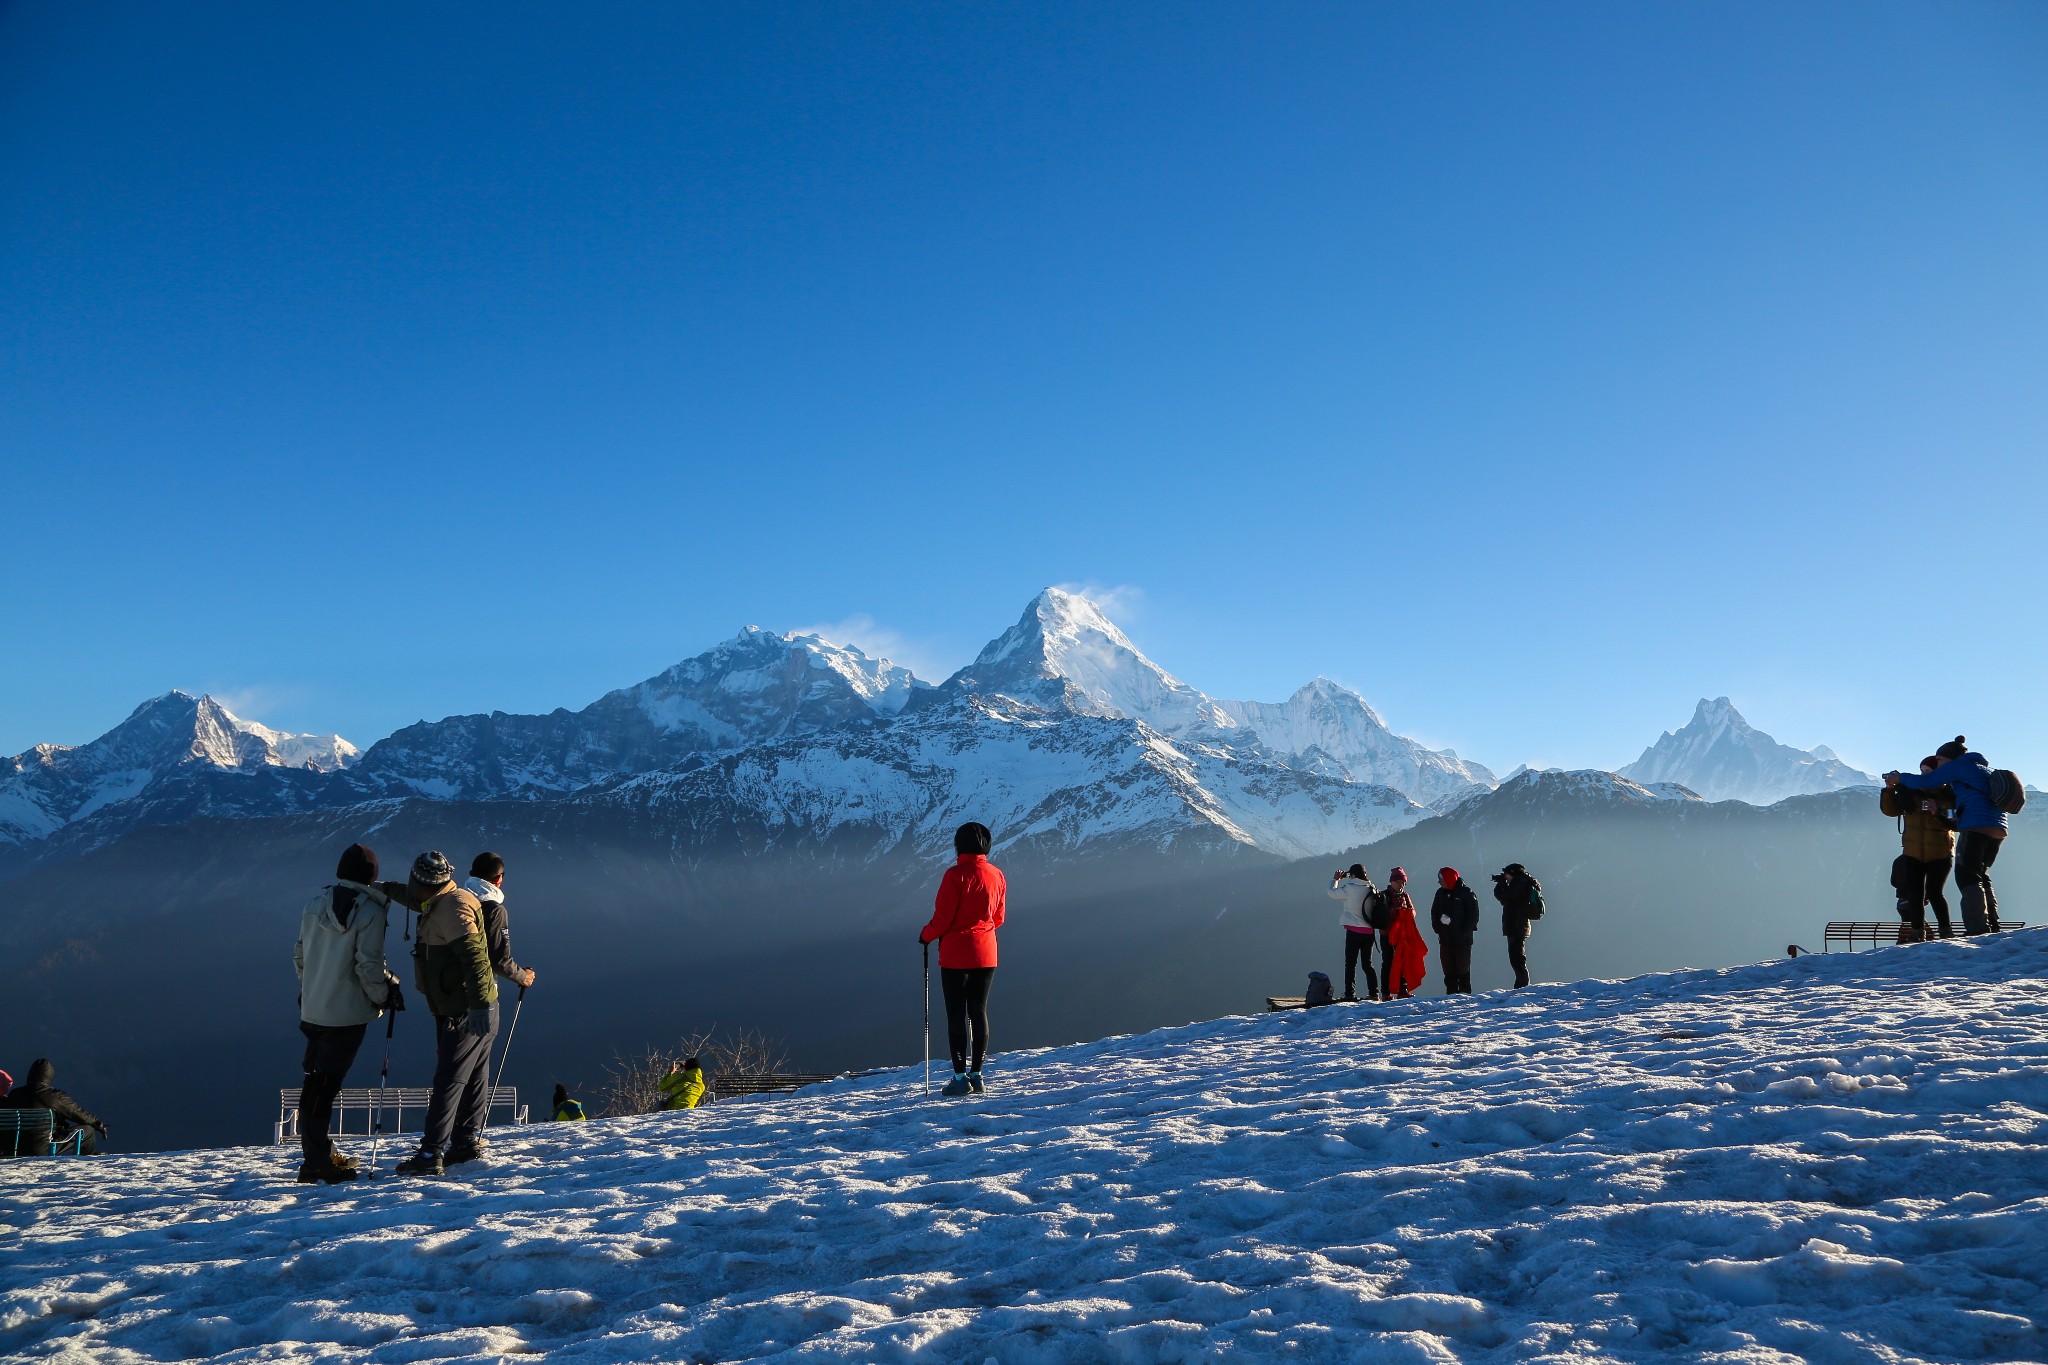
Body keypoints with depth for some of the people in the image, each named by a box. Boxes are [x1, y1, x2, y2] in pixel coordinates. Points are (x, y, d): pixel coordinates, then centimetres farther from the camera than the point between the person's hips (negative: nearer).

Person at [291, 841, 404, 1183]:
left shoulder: (315, 904, 5)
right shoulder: (370, 911, -14)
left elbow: (300, 954, 13)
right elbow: (368, 966, -16)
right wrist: (384, 997, -1)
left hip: (312, 1009, 7)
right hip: (347, 1012, -7)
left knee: (318, 1080, 16)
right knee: (325, 1084, -5)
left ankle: (322, 1151, 27)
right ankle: (315, 1162, -3)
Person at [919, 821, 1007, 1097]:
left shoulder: (956, 875, -15)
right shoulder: (997, 875, 3)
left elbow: (942, 918, -14)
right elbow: (998, 918, 11)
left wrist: (925, 935, 4)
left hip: (956, 954, -5)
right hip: (986, 954, 5)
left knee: (956, 1013, 1)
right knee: (979, 1011, 11)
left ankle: (960, 1078, 2)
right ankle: (976, 1074, 14)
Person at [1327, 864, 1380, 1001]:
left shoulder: (1351, 889, -11)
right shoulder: (1371, 889, 5)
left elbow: (1332, 893, 0)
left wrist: (1335, 879, 17)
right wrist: (1345, 878, 20)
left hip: (1354, 931, -6)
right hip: (1369, 931, 6)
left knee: (1350, 963, -1)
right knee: (1368, 964, 12)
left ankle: (1350, 994, -5)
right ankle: (1374, 992, 8)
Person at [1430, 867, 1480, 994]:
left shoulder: (1466, 892, -5)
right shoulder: (1440, 893, 11)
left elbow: (1474, 914, -6)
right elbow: (1434, 912, 17)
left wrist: (1465, 932, -11)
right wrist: (1438, 928, 3)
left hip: (1462, 940, -5)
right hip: (1445, 940, 5)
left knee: (1463, 970, 0)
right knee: (1448, 971, 6)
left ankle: (1465, 994, 5)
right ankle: (1451, 994, 12)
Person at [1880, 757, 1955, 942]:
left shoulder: (1949, 796, -7)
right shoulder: (1911, 792, 2)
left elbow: (1956, 823, -14)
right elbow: (1890, 810, 2)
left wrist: (1938, 814, -27)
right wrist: (1890, 789, -10)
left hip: (1940, 855, -3)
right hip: (1913, 855, 3)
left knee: (1934, 893, -11)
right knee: (1915, 895, -1)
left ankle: (1946, 930, 4)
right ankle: (1917, 932, 9)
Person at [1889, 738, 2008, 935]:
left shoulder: (1958, 765, 2)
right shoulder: (1983, 768, 28)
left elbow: (1926, 782, -3)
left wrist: (1900, 778, 11)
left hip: (1976, 826, -9)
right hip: (1998, 828, 9)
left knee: (1967, 876, -8)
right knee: (1980, 876, 17)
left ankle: (1977, 928, -16)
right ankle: (1991, 925, 12)